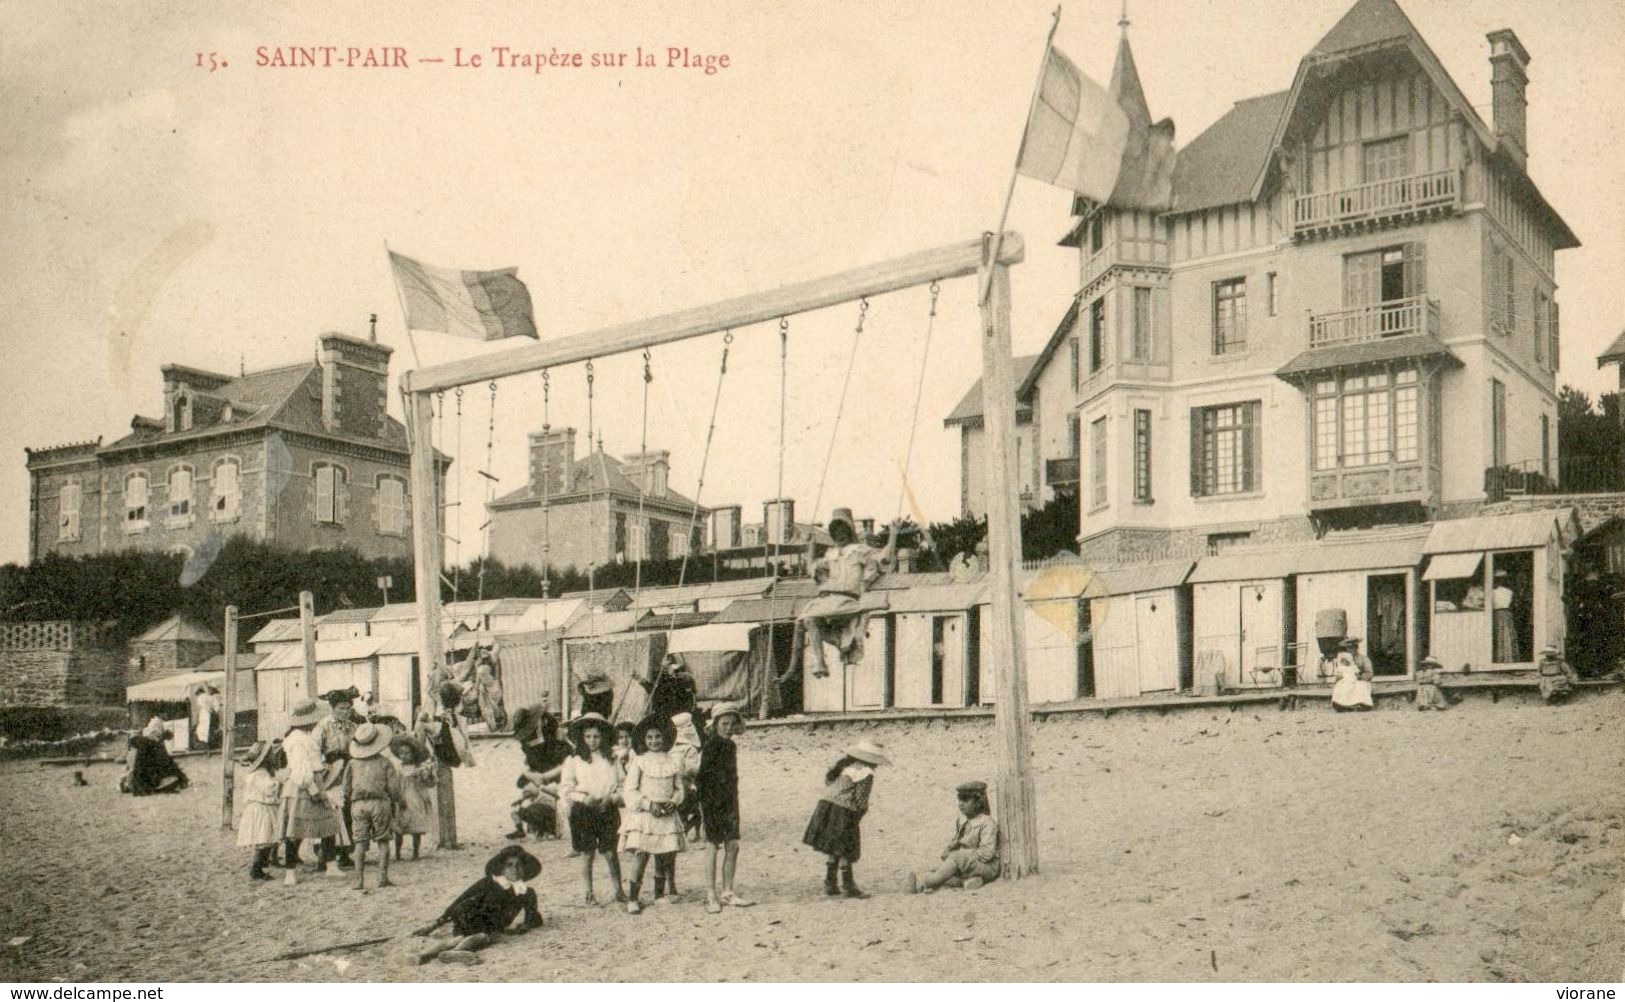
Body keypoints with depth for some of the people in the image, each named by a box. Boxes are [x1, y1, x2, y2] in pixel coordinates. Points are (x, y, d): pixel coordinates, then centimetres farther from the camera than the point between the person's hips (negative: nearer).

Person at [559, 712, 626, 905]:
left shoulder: (611, 760, 6)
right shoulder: (573, 761, 1)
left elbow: (623, 785, 7)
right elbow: (565, 789, -1)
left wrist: (611, 798, -10)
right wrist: (584, 798, -14)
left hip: (608, 810, 1)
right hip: (583, 811, -1)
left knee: (610, 852, 1)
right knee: (587, 853, 3)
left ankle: (619, 890, 13)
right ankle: (587, 893, 13)